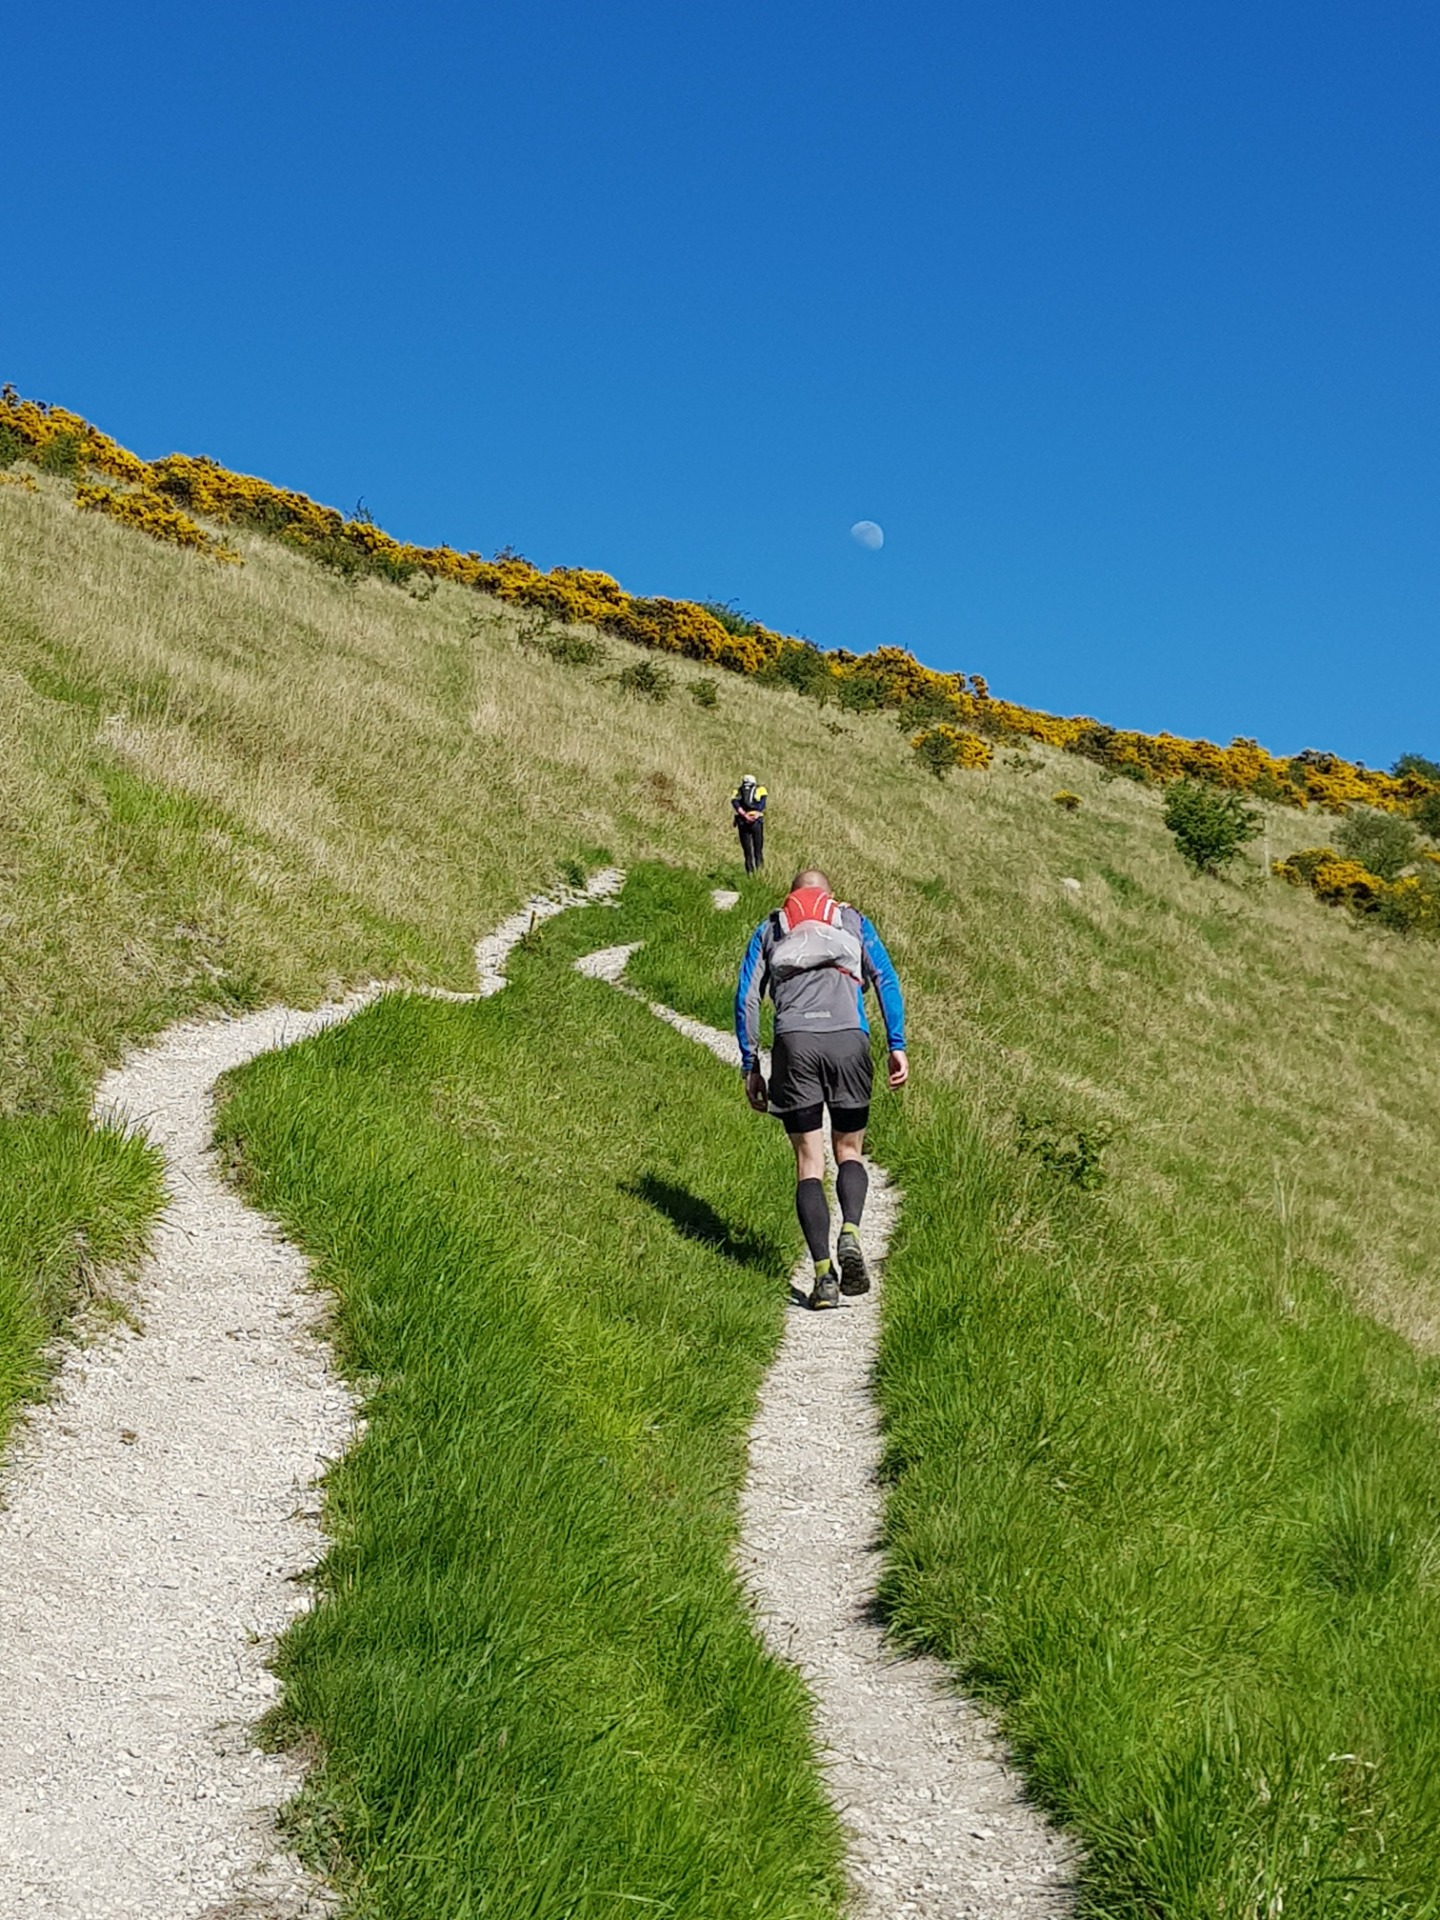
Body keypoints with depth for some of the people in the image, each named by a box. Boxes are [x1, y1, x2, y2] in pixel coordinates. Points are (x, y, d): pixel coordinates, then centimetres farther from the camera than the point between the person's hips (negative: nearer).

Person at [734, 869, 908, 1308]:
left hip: (794, 1041, 0)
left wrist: (750, 1067, 16)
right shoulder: (854, 921, 25)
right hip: (848, 1037, 0)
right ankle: (850, 1232, -15)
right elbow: (887, 980, 11)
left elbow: (746, 997, 15)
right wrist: (897, 1046, 7)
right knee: (849, 1151, 13)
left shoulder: (769, 929, 25)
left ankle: (823, 1271, -7)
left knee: (808, 1162, 4)